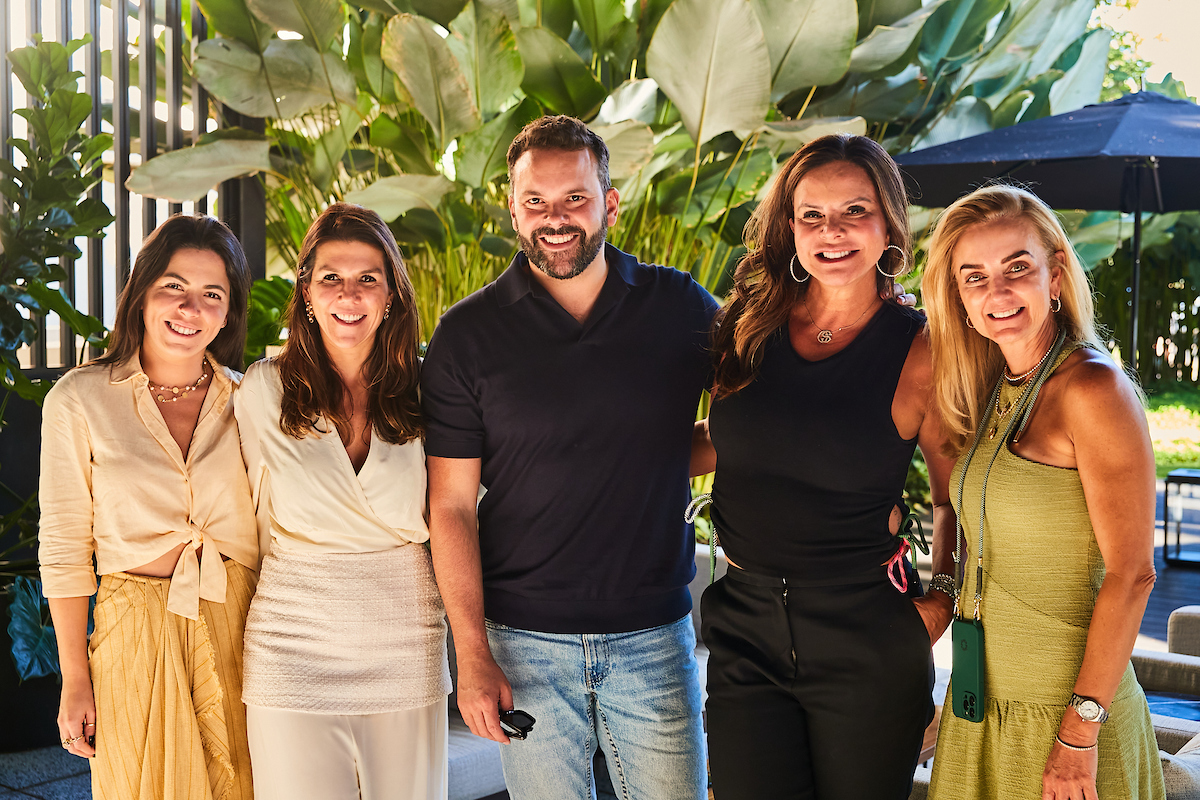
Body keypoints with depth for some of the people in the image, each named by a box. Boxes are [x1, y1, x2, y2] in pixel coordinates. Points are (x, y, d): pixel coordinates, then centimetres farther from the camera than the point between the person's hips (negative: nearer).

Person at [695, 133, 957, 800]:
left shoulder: (921, 352, -6)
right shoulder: (746, 327, 3)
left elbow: (956, 496, 4)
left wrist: (942, 599, -2)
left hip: (870, 638, -2)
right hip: (746, 628, 3)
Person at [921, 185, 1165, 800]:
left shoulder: (1093, 390, -15)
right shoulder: (990, 393, 7)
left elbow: (1131, 574, -17)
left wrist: (1081, 729, -18)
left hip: (1061, 715, -7)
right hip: (983, 704, 7)